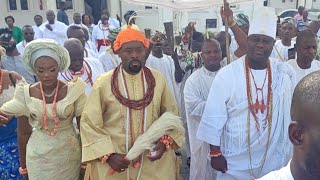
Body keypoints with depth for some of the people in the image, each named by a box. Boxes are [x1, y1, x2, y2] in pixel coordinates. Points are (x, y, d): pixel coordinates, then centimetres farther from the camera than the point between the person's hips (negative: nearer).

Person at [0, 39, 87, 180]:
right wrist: (23, 164, 4)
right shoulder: (26, 94, -10)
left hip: (69, 154, 0)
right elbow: (23, 133, -1)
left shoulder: (73, 90, -13)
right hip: (39, 156, 0)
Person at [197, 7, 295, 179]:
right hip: (235, 161, -2)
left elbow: (292, 113, 6)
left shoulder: (286, 73, -4)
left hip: (273, 161, 3)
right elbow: (214, 117, -11)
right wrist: (215, 153, -9)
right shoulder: (227, 74, -13)